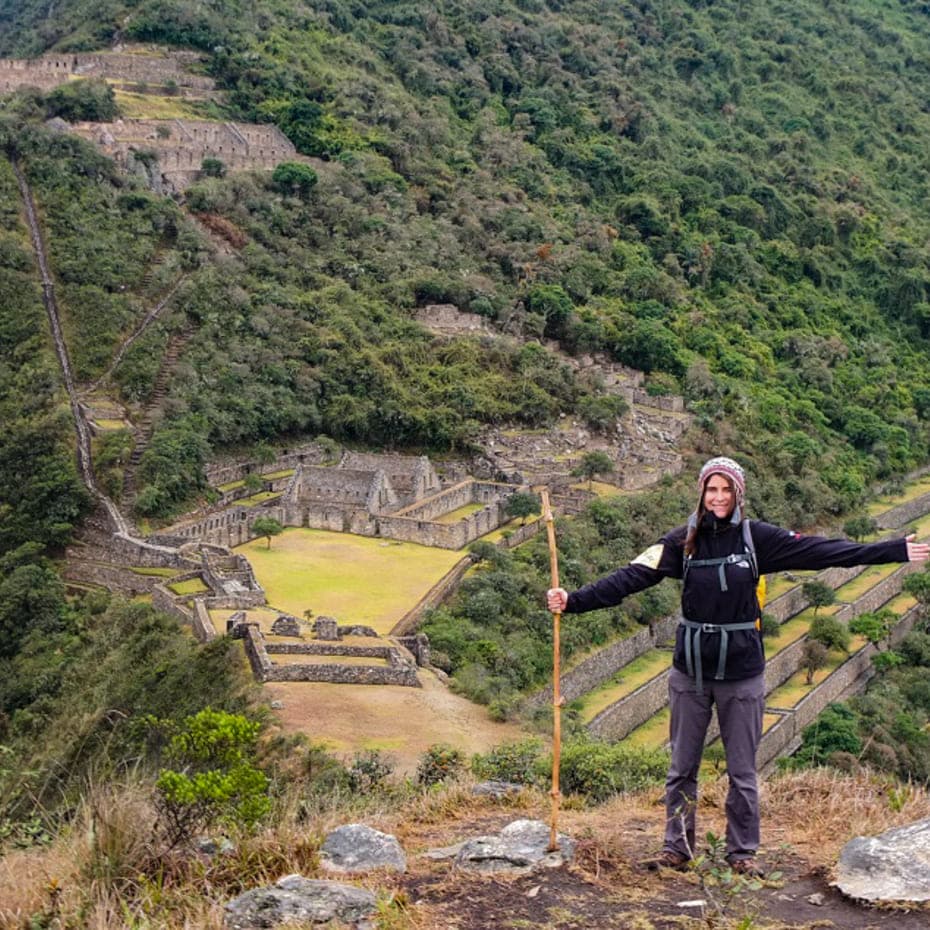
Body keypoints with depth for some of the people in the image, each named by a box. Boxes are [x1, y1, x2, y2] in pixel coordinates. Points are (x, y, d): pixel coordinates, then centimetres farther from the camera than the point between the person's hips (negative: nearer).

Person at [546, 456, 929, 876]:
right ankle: (677, 847, 23)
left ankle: (742, 851, 23)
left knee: (742, 770, 8)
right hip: (691, 670, 1)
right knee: (681, 767, 10)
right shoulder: (682, 541, -3)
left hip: (742, 671, -1)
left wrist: (896, 551, -10)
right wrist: (574, 601, -19)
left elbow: (822, 551, -6)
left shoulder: (757, 538, -4)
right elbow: (631, 577, -9)